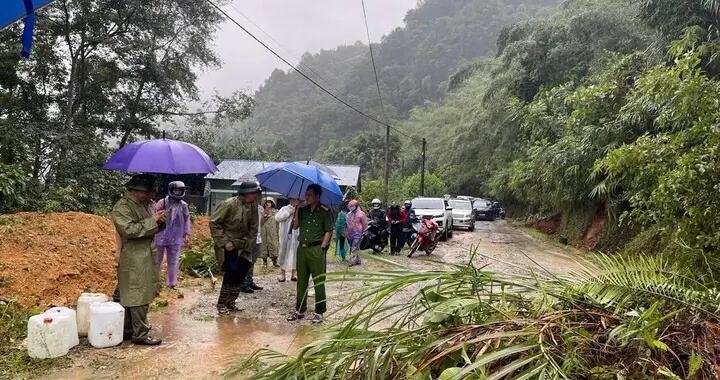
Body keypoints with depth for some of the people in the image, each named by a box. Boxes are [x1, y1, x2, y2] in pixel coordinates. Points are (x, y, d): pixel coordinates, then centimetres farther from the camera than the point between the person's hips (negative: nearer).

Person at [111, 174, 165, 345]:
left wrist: (160, 220, -2)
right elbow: (129, 230, -26)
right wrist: (152, 220, -23)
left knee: (130, 295, 17)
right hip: (134, 259, -9)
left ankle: (129, 328, 26)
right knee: (138, 296, -5)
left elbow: (153, 228, 21)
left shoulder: (147, 203, 13)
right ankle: (140, 334, 2)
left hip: (147, 256, 9)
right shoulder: (122, 207, -14)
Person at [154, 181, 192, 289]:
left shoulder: (184, 206, 5)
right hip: (161, 237, -4)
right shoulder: (162, 203, -8)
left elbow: (187, 220, 12)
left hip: (176, 239, 4)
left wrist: (187, 234, 9)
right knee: (157, 261, 8)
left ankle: (171, 282, 22)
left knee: (173, 262, 12)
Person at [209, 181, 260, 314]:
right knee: (232, 270, -17)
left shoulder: (253, 207, 1)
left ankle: (230, 303, 17)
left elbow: (253, 229, 8)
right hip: (228, 245, -6)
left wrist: (248, 245, -2)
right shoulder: (229, 204, -16)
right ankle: (221, 303, -2)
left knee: (241, 273, 2)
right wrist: (224, 242, -17)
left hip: (242, 246, 6)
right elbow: (214, 223, -14)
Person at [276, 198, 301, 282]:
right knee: (284, 254, 3)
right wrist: (289, 212, -12)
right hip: (285, 236, -1)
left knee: (295, 255, 6)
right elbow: (277, 217, -10)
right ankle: (282, 274, 13)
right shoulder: (285, 209, 5)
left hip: (296, 237, 1)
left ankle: (294, 274, 17)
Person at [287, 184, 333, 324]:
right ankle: (300, 310, 21)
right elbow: (295, 226, 5)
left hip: (316, 249, -6)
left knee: (319, 282, -1)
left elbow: (328, 231, -5)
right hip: (302, 248, 6)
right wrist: (297, 210, -2)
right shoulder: (303, 210, 12)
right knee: (301, 281, 12)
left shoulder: (324, 212, -3)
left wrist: (322, 247, -13)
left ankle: (319, 312, 7)